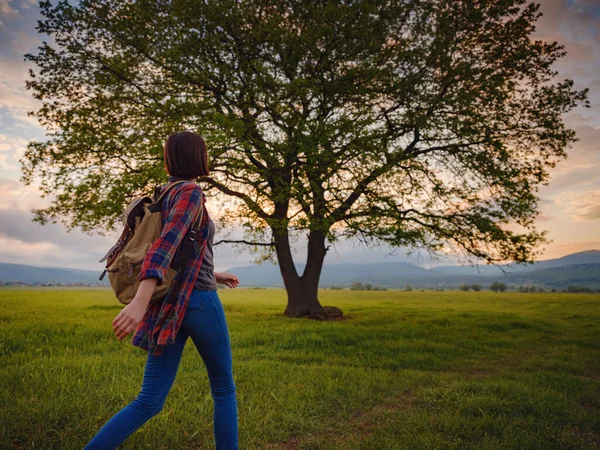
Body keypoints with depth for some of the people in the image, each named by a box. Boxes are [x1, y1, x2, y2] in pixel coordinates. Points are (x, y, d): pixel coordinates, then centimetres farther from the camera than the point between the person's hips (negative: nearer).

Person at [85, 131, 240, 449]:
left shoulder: (165, 195, 17)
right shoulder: (190, 192, -10)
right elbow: (166, 244, -27)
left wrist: (212, 274, 35)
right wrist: (141, 301, -38)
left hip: (170, 305, 7)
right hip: (199, 301, -7)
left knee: (150, 401, 6)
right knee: (223, 389, 13)